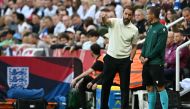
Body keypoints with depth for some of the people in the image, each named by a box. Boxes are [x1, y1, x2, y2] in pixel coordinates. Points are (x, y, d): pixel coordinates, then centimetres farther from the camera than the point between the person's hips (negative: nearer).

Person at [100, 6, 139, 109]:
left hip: (125, 60, 0)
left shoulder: (134, 30, -2)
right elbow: (106, 21, -27)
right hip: (111, 58, 0)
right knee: (105, 84, 9)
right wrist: (103, 17, -51)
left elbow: (134, 46, 6)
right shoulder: (115, 22, -5)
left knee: (125, 86, 1)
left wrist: (130, 59, -6)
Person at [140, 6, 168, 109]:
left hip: (156, 63, -8)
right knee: (149, 87, 11)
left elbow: (159, 47, -14)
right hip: (147, 63, 8)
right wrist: (142, 56, 1)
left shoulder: (161, 29, -9)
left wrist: (148, 58, -13)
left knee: (160, 87, -8)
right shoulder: (150, 28, 17)